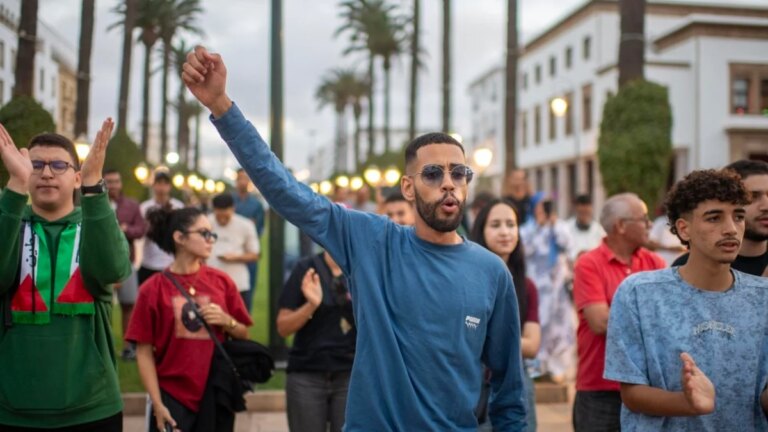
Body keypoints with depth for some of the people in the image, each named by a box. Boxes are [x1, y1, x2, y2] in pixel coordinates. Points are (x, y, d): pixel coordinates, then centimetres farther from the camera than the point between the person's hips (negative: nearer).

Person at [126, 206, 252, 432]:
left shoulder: (222, 281, 3)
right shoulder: (153, 289, -5)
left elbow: (243, 334, 11)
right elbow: (144, 352, -5)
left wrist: (227, 321, -10)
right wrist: (157, 403, -9)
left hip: (216, 395, 3)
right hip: (173, 395, -3)